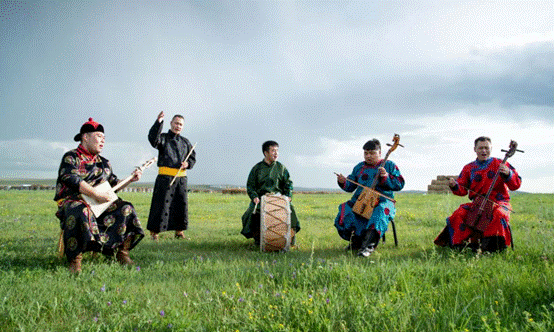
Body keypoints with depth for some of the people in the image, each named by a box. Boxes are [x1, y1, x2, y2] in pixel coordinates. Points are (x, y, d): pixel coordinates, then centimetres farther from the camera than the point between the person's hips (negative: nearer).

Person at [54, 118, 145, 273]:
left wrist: (130, 180, 10)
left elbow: (113, 184, 26)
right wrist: (96, 194, -24)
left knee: (125, 209, -12)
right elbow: (72, 180, -19)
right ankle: (74, 259, -29)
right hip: (73, 201, -7)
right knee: (81, 213, -40)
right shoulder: (71, 157, -3)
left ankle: (122, 252, -6)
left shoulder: (103, 162, 20)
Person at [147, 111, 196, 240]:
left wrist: (187, 164, -3)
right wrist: (158, 123, -29)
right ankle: (154, 231, 4)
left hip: (181, 177, 4)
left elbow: (193, 158, 20)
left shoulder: (185, 142, 17)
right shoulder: (163, 138, 5)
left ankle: (179, 231, 18)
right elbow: (153, 139, -18)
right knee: (161, 204, -5)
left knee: (182, 204, 6)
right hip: (165, 177, -4)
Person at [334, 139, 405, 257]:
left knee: (380, 212, -39)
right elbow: (350, 186, 16)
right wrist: (343, 182, -7)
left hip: (382, 201, -3)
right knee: (344, 210, -25)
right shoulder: (359, 167, 18)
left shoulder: (389, 165, 8)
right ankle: (356, 241, -12)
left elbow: (399, 185, 0)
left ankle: (367, 245, -47)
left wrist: (386, 177, -17)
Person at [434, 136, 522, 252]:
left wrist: (508, 174, -24)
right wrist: (454, 186, -16)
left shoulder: (500, 164, 2)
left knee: (499, 215, -36)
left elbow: (516, 185, -3)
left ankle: (492, 246, -21)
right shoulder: (468, 168, 9)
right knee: (459, 215, -23)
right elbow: (462, 190, 7)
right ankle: (459, 245, -6)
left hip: (498, 203, -2)